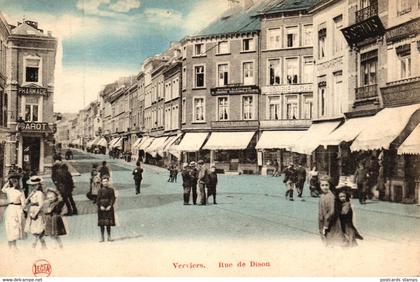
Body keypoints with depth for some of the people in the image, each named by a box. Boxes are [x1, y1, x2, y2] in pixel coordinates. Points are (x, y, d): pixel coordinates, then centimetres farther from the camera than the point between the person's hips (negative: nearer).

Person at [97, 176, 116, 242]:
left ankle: (109, 237, 10)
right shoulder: (100, 190, 1)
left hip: (109, 208, 1)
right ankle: (102, 237, 6)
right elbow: (98, 199, 1)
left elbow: (113, 198, 1)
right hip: (102, 208, -1)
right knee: (102, 223, 1)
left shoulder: (111, 189, 3)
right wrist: (100, 206, -12)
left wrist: (110, 206, -11)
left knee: (109, 223, 3)